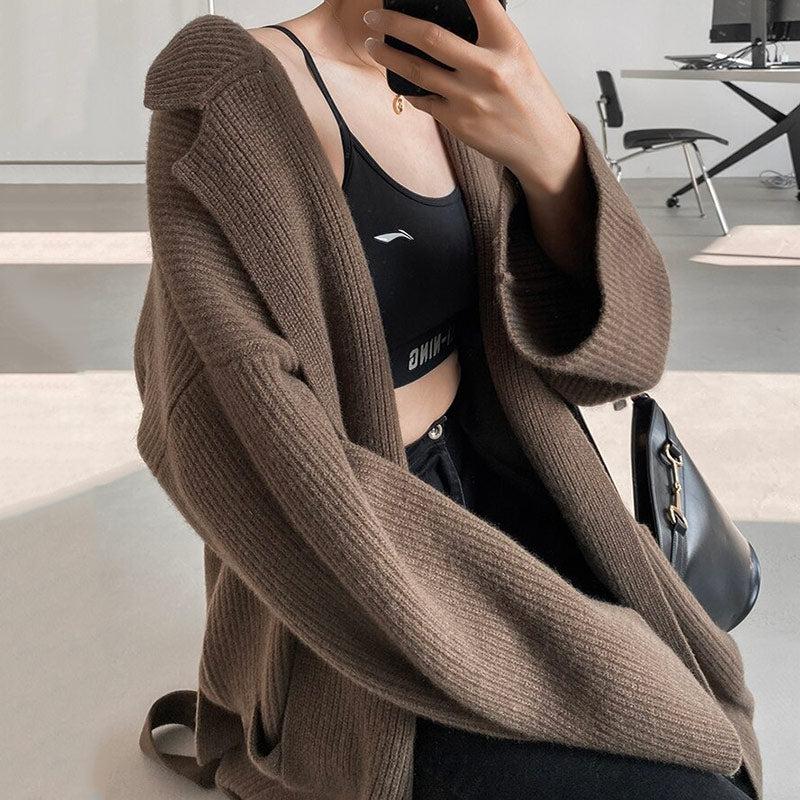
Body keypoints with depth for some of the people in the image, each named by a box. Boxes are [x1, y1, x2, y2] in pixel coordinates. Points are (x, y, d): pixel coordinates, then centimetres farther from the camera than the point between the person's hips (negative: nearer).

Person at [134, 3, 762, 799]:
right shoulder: (231, 87, -21)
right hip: (354, 573, -7)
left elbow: (608, 322, -10)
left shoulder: (446, 96, 2)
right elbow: (234, 434, -28)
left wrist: (553, 159, -31)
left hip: (478, 488, 7)